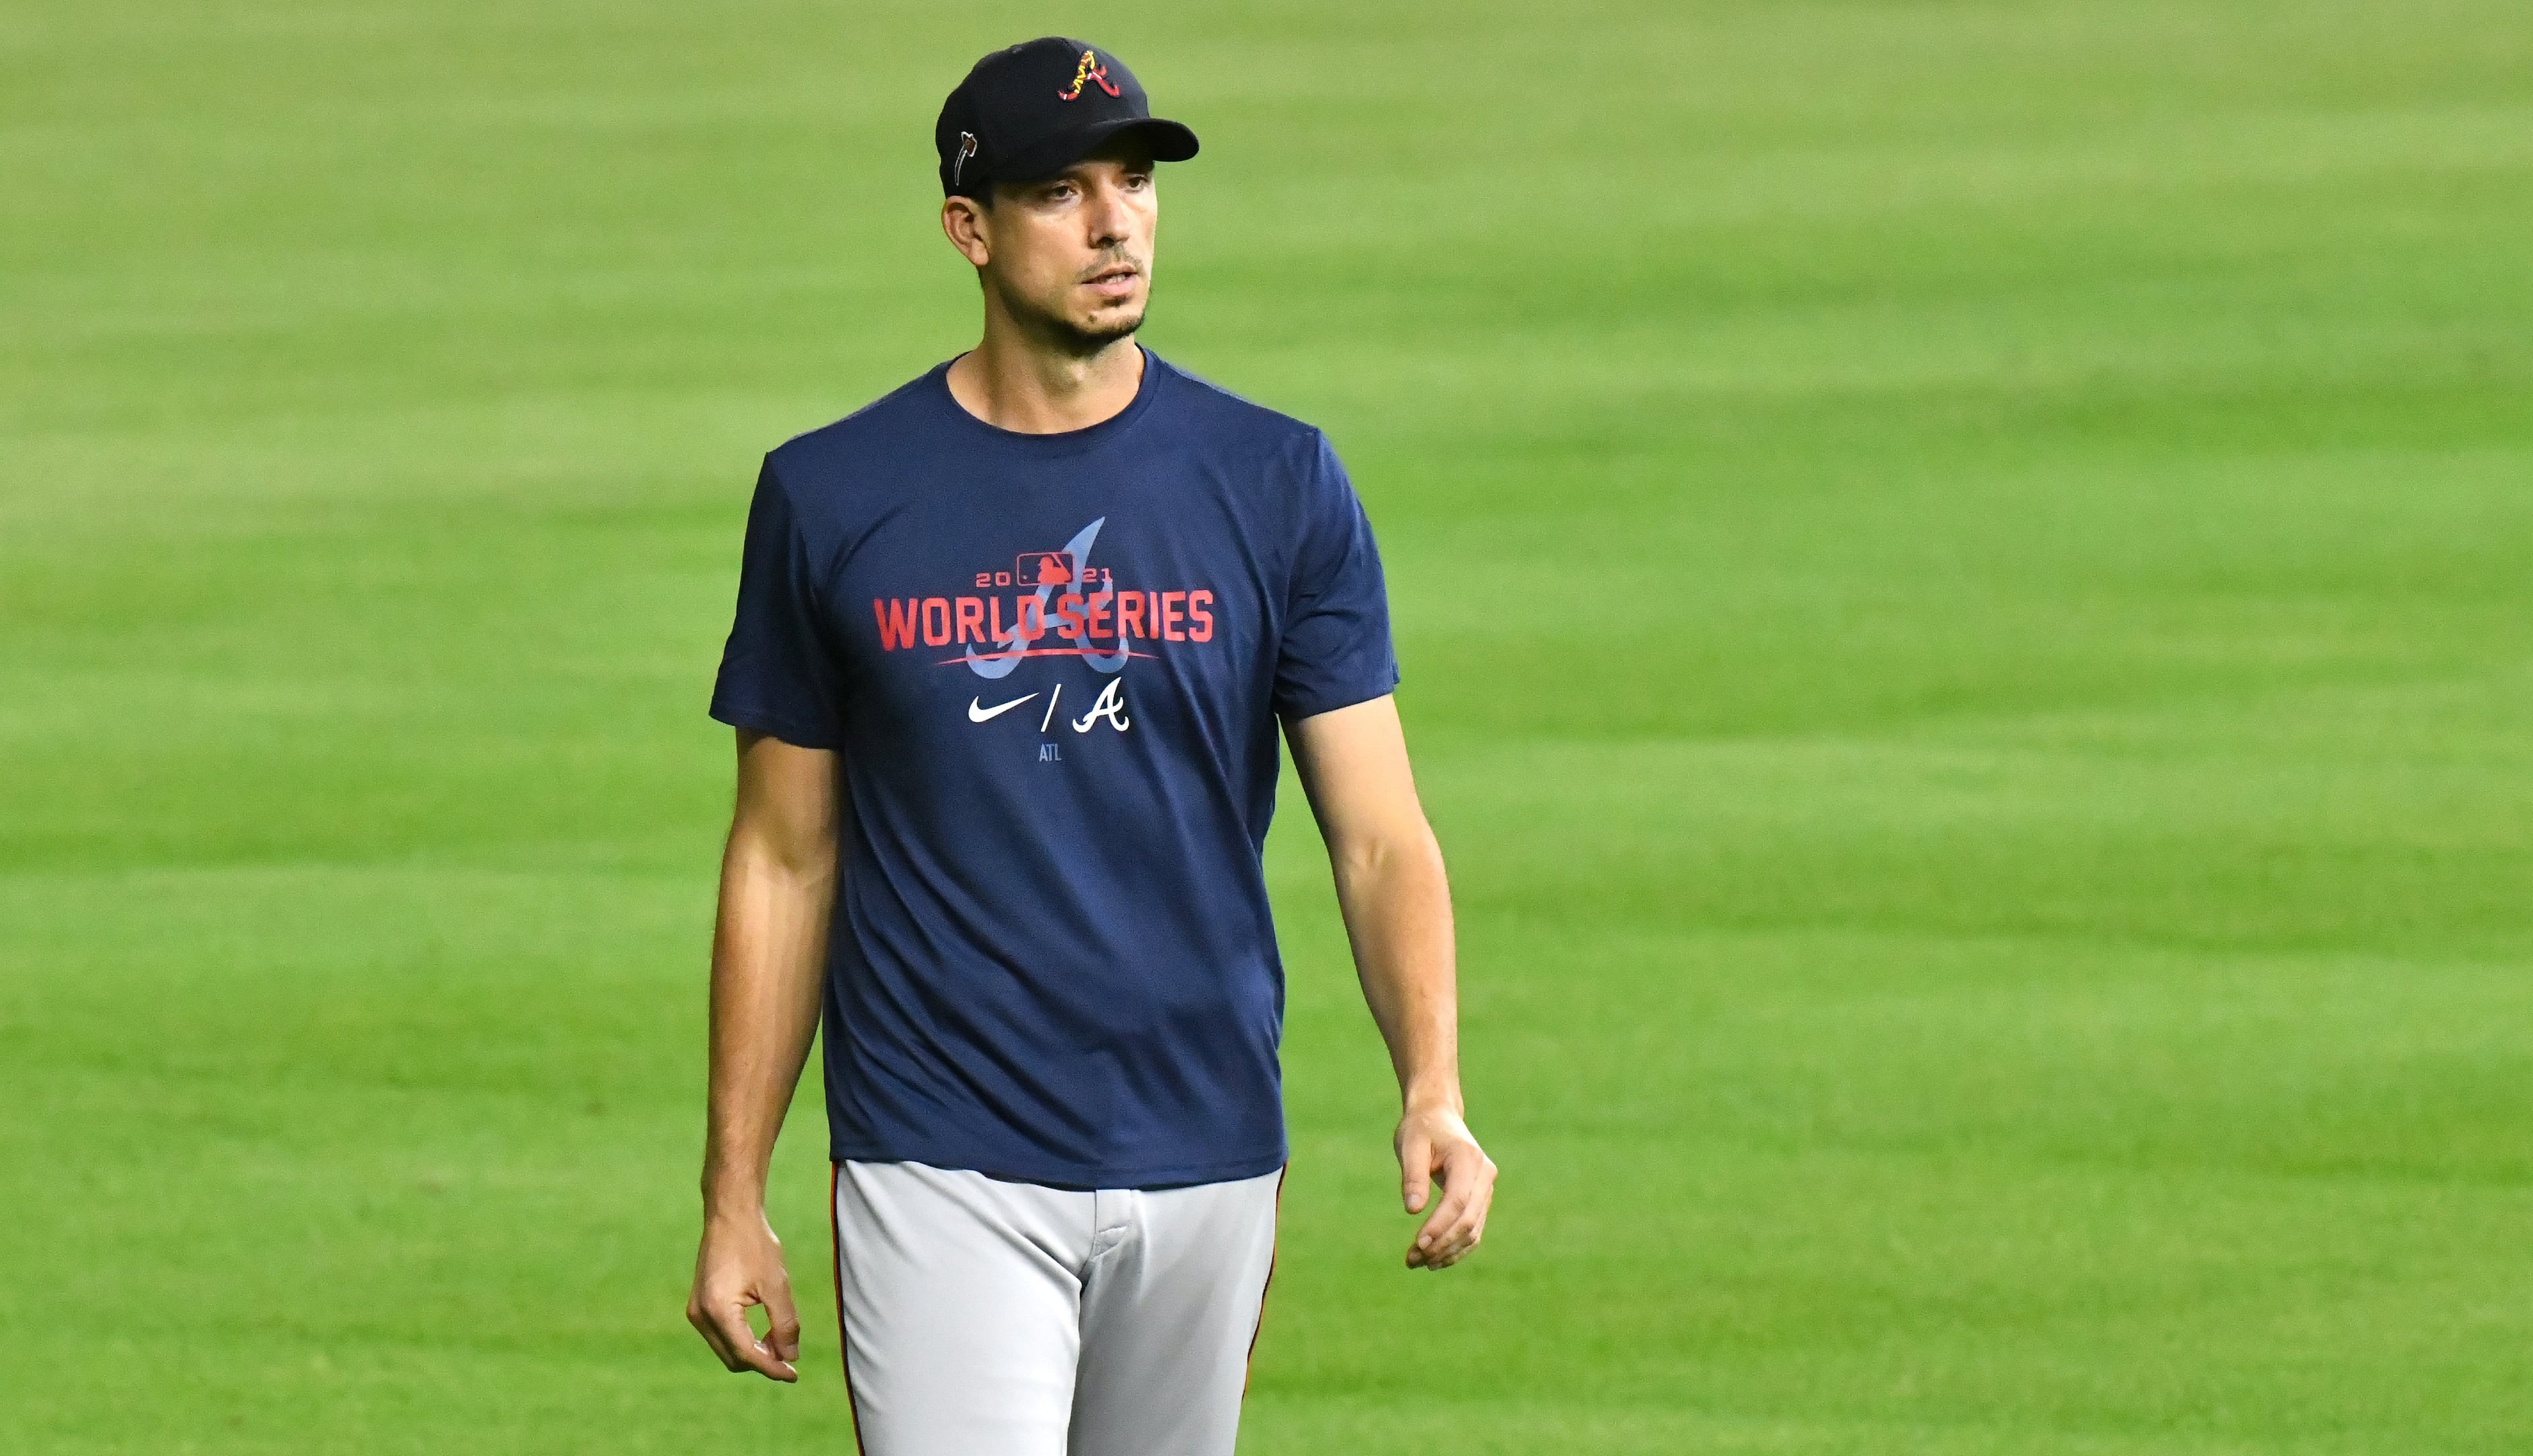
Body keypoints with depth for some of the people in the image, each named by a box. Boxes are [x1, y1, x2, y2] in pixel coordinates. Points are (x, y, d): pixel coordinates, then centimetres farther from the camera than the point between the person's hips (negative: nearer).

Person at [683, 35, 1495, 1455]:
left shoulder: (1281, 486, 2)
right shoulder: (832, 498, 1)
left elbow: (1380, 833, -1)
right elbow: (784, 861, 7)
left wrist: (1434, 1097, -18)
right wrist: (733, 1202, 4)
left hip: (1204, 1166, 2)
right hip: (945, 1175, -2)